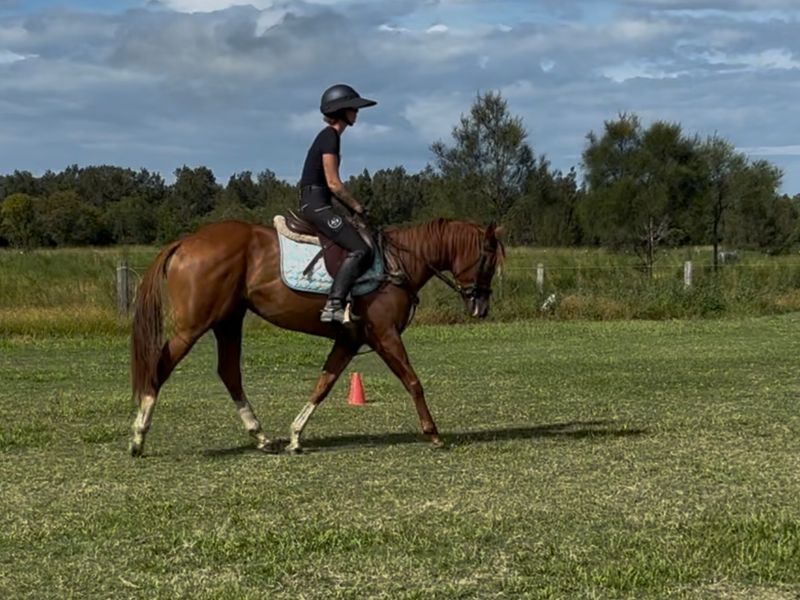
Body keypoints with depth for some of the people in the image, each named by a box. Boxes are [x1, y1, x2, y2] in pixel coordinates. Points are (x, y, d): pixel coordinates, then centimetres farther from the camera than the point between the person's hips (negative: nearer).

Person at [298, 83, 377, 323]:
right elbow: (333, 184, -15)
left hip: (315, 203, 10)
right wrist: (357, 206, -5)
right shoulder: (330, 137, -10)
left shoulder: (329, 136, 20)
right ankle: (333, 306, -29)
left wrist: (353, 206, 14)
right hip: (316, 203, -10)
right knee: (360, 250, -21)